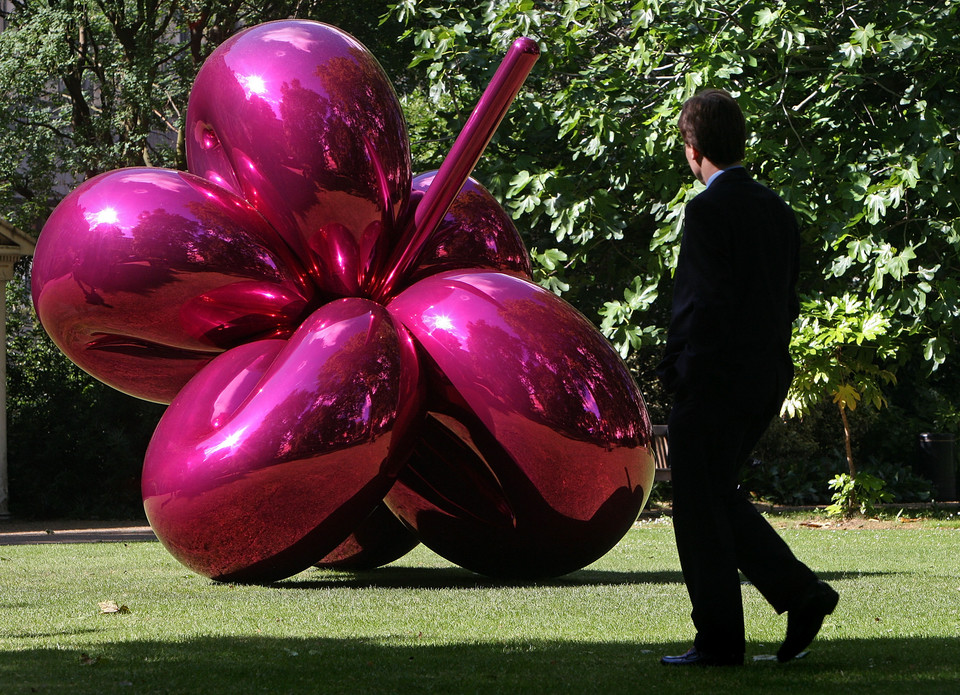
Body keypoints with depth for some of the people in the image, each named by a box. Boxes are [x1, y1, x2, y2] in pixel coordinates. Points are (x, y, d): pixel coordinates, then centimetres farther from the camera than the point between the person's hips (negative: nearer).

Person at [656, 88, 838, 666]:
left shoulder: (708, 210, -15)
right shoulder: (777, 209, 10)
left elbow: (704, 301, -20)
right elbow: (788, 298, 12)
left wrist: (676, 370, -12)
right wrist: (769, 357, 17)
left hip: (716, 380, -8)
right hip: (769, 379, 8)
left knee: (701, 510, 2)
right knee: (719, 496, 19)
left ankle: (719, 640, 5)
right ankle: (800, 592, 7)